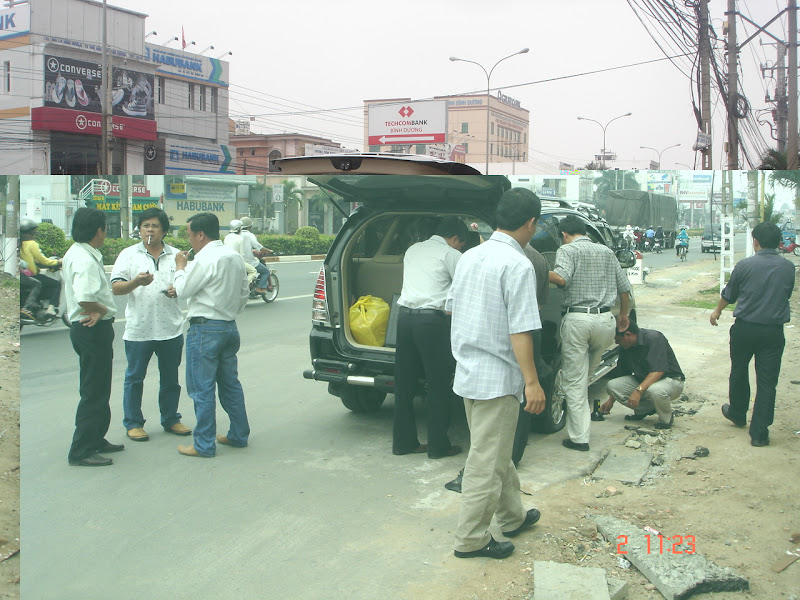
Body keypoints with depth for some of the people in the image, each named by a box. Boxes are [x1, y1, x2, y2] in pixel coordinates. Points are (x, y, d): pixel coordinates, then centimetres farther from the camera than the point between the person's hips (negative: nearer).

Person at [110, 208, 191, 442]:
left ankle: (170, 419, 25)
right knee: (134, 378, 6)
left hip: (171, 328, 2)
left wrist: (178, 290, -9)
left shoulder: (176, 255, 8)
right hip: (138, 329, -2)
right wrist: (136, 282, -24)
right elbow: (116, 288, -4)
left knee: (170, 377, 12)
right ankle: (133, 423, 18)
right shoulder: (128, 255, 2)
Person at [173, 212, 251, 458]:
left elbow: (183, 290, -10)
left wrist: (180, 266, 5)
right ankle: (238, 435, 24)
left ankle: (204, 445, 4)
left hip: (205, 329, -9)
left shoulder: (205, 259, -17)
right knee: (230, 383, 16)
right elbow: (244, 292, 16)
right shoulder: (235, 257, 9)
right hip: (230, 326, 9)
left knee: (202, 388, -1)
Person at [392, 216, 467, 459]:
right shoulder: (451, 255, 0)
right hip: (432, 320, -6)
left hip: (405, 317, 7)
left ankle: (403, 441, 19)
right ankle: (438, 446, 9)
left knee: (404, 382, 11)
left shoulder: (413, 250, 19)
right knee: (438, 385, 3)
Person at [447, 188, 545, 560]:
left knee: (496, 451, 22)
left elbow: (451, 307, 17)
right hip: (497, 378, -9)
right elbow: (520, 330, -22)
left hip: (468, 372, 9)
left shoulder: (470, 257, 7)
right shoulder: (518, 265, -18)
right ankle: (471, 539, 12)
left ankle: (511, 516, 37)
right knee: (488, 461, 2)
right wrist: (532, 382, -17)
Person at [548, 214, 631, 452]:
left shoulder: (567, 250, 0)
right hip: (605, 320, 5)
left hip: (577, 319, -5)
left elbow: (561, 278, -21)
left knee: (574, 381, 2)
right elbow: (624, 288, 21)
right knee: (586, 374, 20)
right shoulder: (607, 251, 16)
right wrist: (624, 315, 35)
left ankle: (579, 438, 2)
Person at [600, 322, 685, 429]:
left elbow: (658, 371, -32)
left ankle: (666, 418, -10)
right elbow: (622, 375, 12)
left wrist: (638, 390, -40)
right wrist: (611, 400, 13)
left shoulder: (654, 338, -23)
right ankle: (645, 409, 2)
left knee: (655, 390, -41)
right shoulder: (625, 347, -1)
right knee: (612, 385, -14)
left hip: (670, 380, -7)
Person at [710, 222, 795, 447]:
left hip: (745, 327, -1)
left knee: (739, 373, 20)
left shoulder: (745, 265, -8)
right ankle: (759, 432, 2)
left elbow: (728, 295, 5)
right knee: (767, 381, 3)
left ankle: (737, 414, 38)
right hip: (773, 331, 1)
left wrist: (717, 311, 25)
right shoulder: (789, 268, -1)